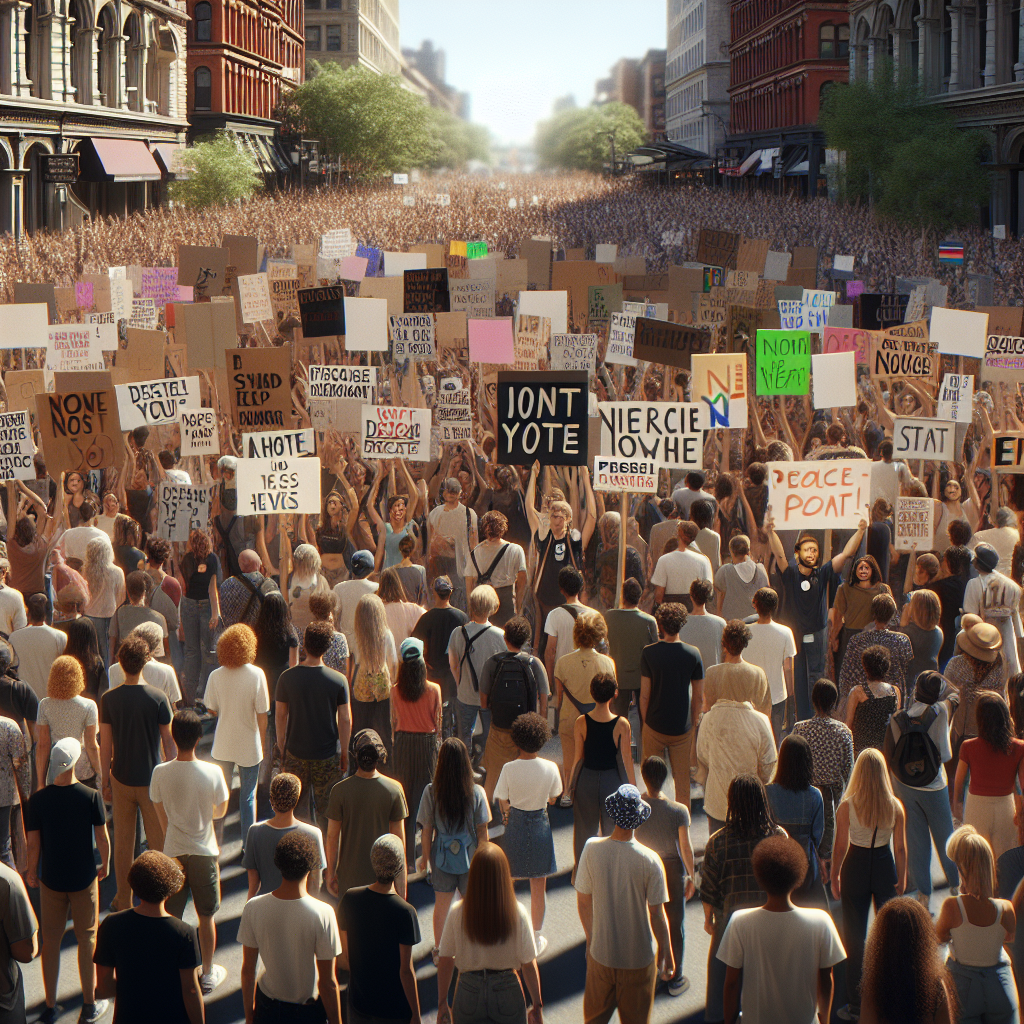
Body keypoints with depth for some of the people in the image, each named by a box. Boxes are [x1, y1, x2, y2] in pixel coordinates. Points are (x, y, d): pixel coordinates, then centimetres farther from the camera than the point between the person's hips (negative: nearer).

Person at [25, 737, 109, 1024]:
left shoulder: (38, 800, -14)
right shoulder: (91, 797, -17)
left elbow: (33, 843, -7)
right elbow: (102, 838, -9)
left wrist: (32, 872, 10)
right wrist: (105, 865, 9)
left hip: (51, 879, 1)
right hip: (84, 879, -1)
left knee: (50, 940, 15)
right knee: (87, 940, 14)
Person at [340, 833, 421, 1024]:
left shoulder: (350, 899, -10)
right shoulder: (405, 913, -23)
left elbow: (344, 958, 1)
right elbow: (406, 970, -18)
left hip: (358, 1001, 4)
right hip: (395, 1008, -4)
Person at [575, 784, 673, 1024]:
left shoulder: (592, 849, -15)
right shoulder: (649, 860, -21)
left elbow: (583, 902, -4)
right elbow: (656, 914, -13)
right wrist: (666, 953, 2)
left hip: (601, 952, 2)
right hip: (639, 956, -2)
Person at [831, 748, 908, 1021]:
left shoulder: (847, 806, -15)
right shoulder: (895, 806, -10)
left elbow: (840, 847, -10)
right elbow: (901, 848, -3)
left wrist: (834, 876, 3)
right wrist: (901, 878, 10)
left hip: (855, 868, -2)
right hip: (885, 868, 2)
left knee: (855, 936, 8)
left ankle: (856, 1004, 13)